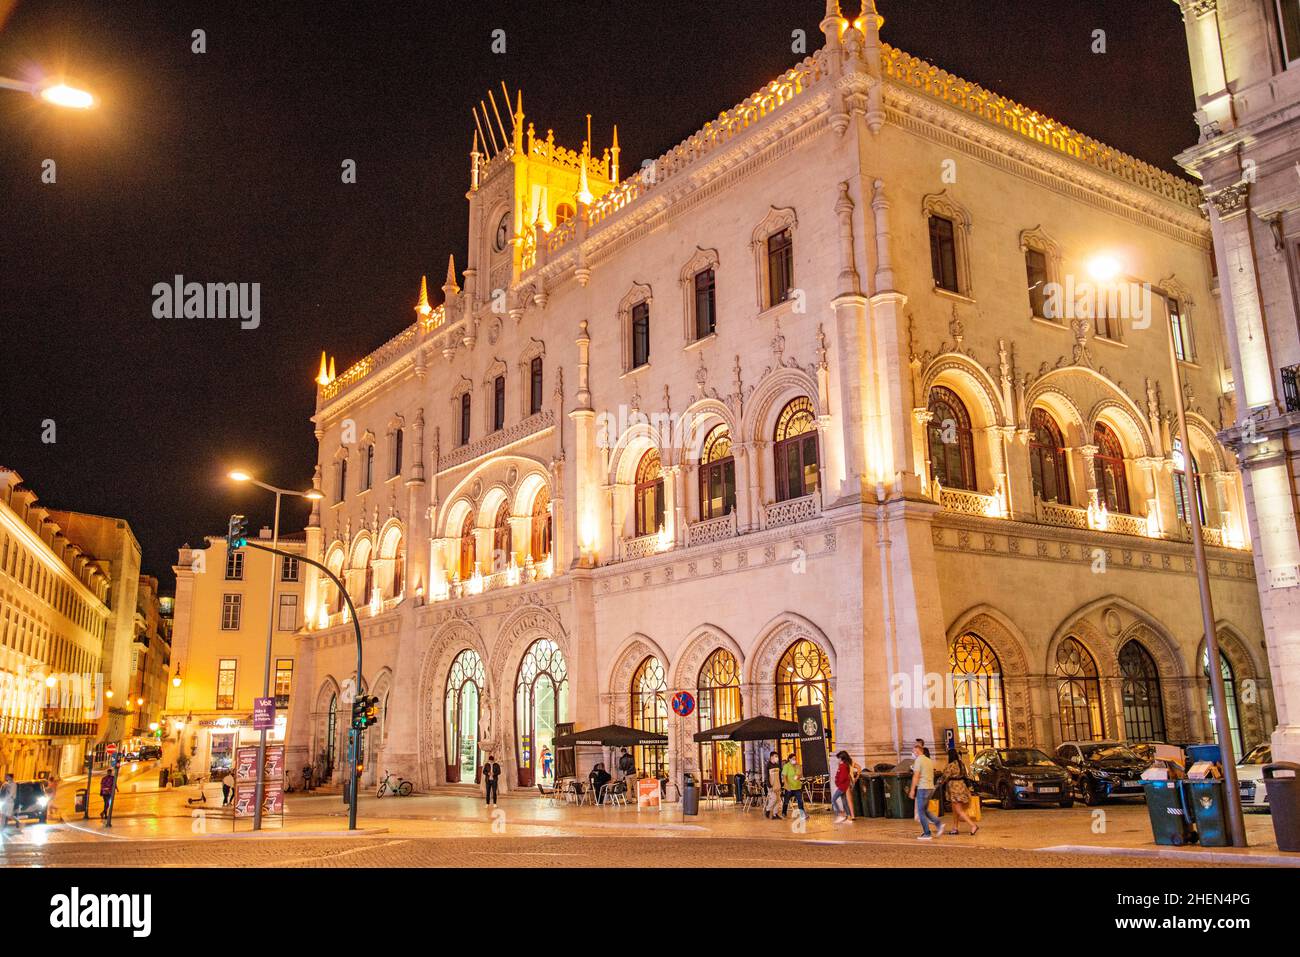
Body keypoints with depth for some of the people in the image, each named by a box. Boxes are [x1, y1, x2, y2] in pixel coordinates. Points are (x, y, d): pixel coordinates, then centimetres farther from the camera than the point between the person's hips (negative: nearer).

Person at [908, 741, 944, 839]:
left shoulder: (918, 760, -11)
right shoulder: (929, 760, 15)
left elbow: (916, 776, -15)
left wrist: (912, 790, -12)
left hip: (922, 788, -8)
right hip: (931, 787, 8)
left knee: (921, 811, -1)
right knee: (925, 810, 17)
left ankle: (927, 834, -1)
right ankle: (939, 823, 2)